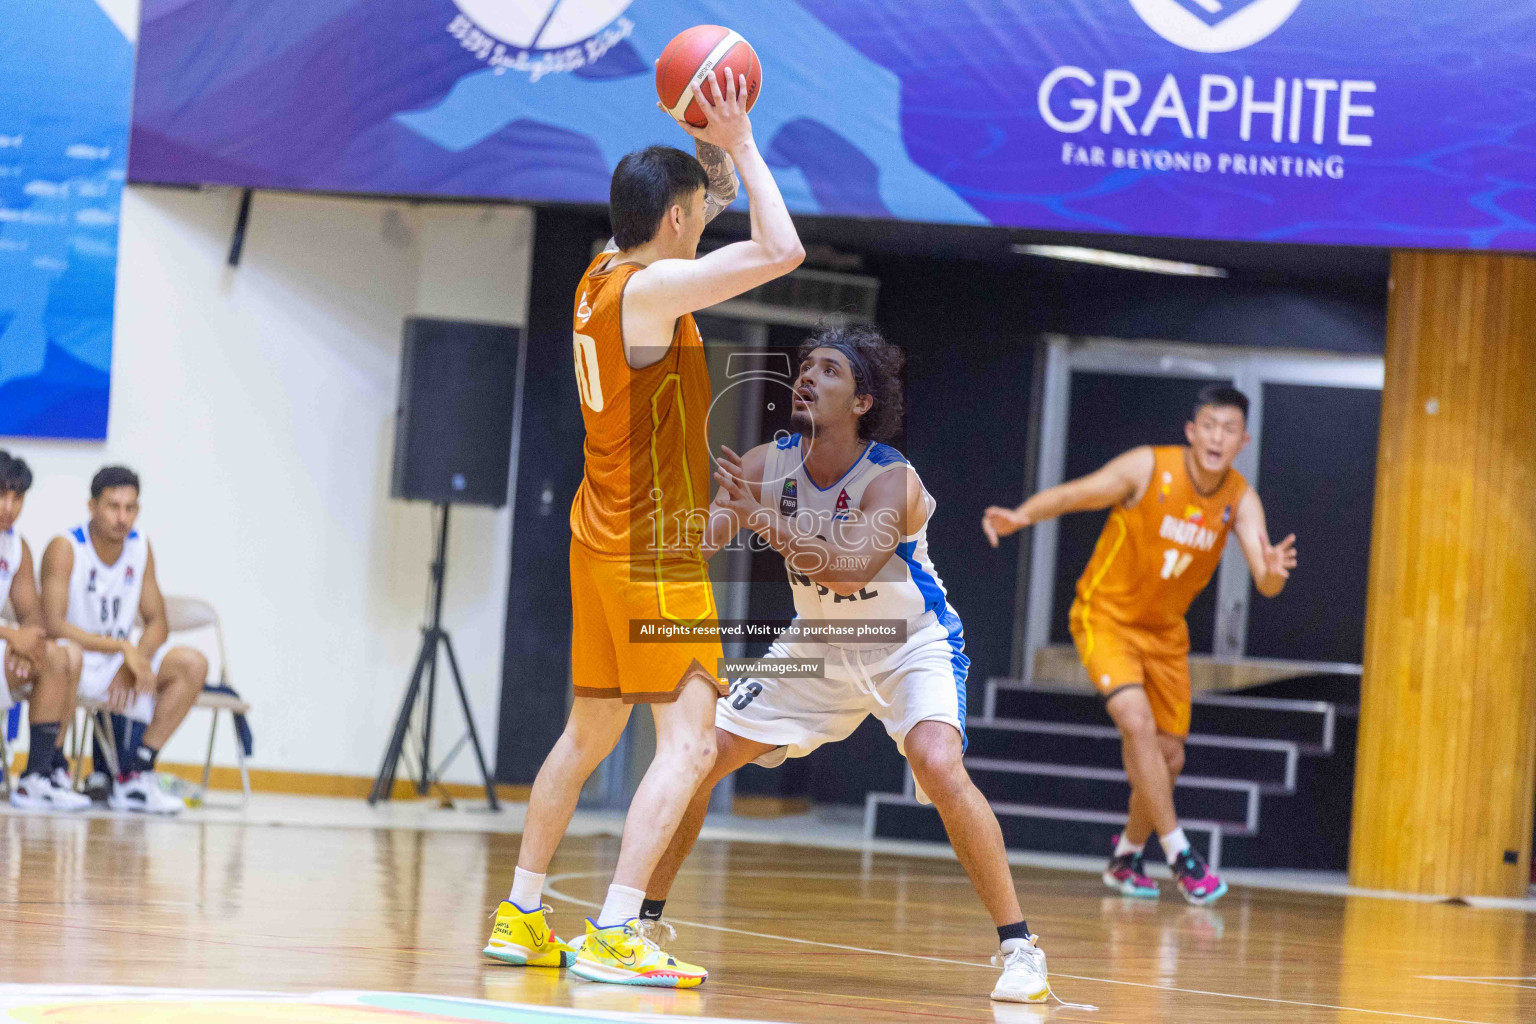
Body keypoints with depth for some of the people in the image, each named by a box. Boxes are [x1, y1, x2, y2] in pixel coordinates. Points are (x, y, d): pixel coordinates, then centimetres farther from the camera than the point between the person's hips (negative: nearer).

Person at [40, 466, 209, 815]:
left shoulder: (140, 547, 3)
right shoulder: (65, 549, -15)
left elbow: (157, 622, 5)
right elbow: (53, 625, -24)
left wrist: (133, 663, -16)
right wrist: (121, 646, -28)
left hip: (117, 663, 6)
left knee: (192, 665, -12)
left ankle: (135, 773, -15)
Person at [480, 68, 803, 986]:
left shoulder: (605, 274, 9)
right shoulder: (652, 288, -17)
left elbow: (710, 194, 27)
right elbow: (781, 251, -25)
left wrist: (715, 149, 9)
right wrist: (740, 145, -16)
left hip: (604, 536, 10)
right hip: (653, 547, -10)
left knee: (590, 732, 19)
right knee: (689, 742, -13)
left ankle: (521, 917, 23)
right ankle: (613, 935, -23)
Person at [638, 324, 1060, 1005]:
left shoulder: (892, 480, -26)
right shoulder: (770, 464, -10)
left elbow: (852, 570, -41)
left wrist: (762, 519, -48)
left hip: (911, 646, -5)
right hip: (819, 646, 5)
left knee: (938, 766, -31)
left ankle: (1018, 947, -23)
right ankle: (645, 917, 16)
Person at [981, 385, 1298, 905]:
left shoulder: (1240, 500, -11)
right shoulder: (1149, 468, -20)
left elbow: (1264, 582, -21)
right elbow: (1074, 493, -25)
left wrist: (1274, 572, -46)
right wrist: (1023, 515, -45)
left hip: (1165, 629, 5)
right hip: (1106, 614, -5)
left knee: (1168, 757, 8)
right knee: (1137, 722, -25)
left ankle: (1126, 857, 32)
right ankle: (1179, 854, -19)